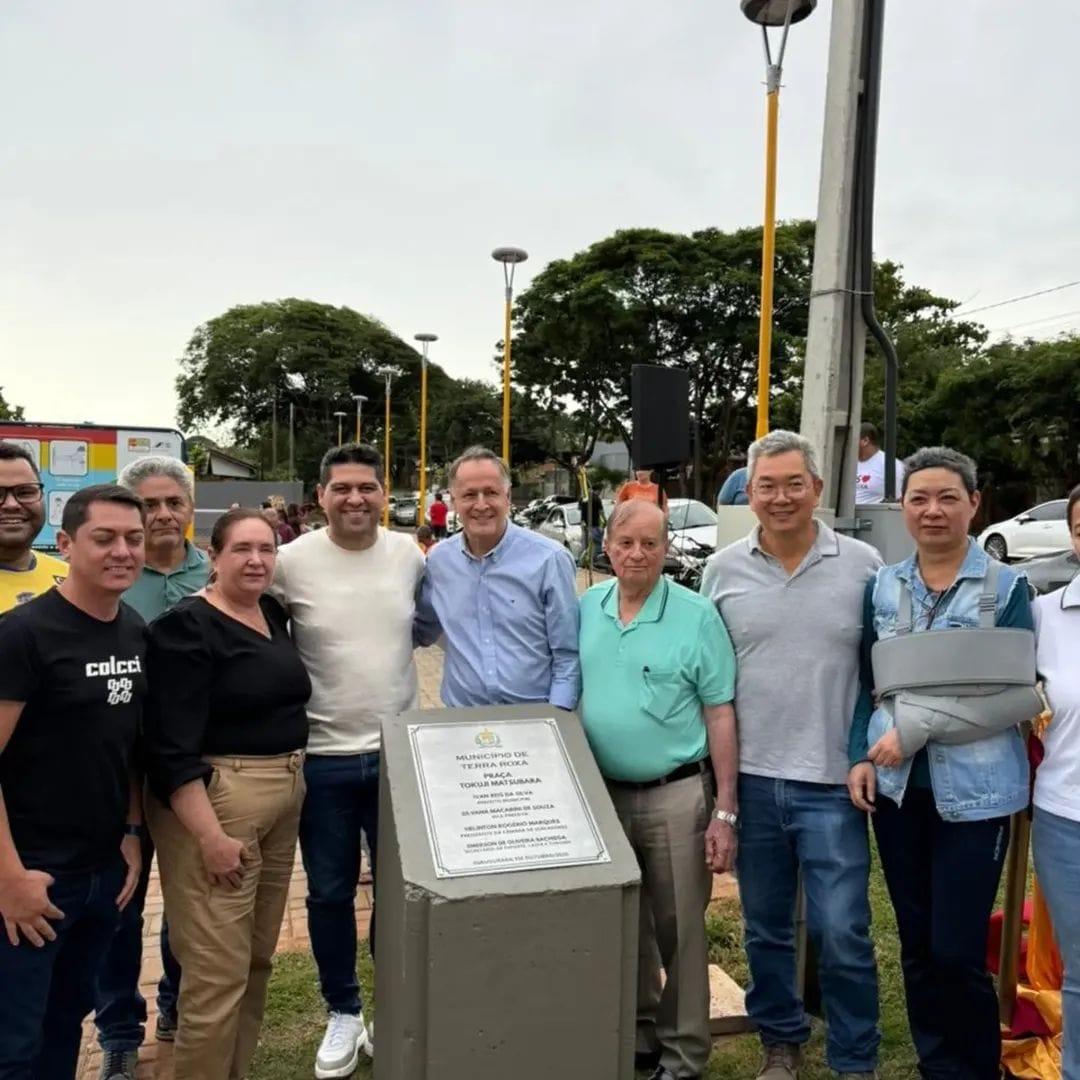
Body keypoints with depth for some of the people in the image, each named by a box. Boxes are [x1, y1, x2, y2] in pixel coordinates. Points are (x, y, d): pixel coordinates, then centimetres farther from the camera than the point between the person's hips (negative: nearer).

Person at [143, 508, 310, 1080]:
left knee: (259, 956, 17)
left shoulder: (275, 614, 10)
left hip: (283, 798, 8)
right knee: (219, 969, -2)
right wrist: (210, 833, -21)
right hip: (212, 799, -8)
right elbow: (172, 747, -18)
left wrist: (292, 785, 14)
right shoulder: (186, 626, -13)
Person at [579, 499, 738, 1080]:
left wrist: (725, 811, -10)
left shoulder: (697, 616, -10)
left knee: (678, 930, 8)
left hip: (676, 798, -4)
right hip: (602, 794, 4)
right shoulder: (585, 610, 2)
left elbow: (720, 715, -8)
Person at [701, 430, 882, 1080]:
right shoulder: (723, 570, 2)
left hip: (832, 783, -2)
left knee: (842, 933, 2)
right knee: (765, 929, 16)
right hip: (751, 779, 3)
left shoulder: (863, 565, -3)